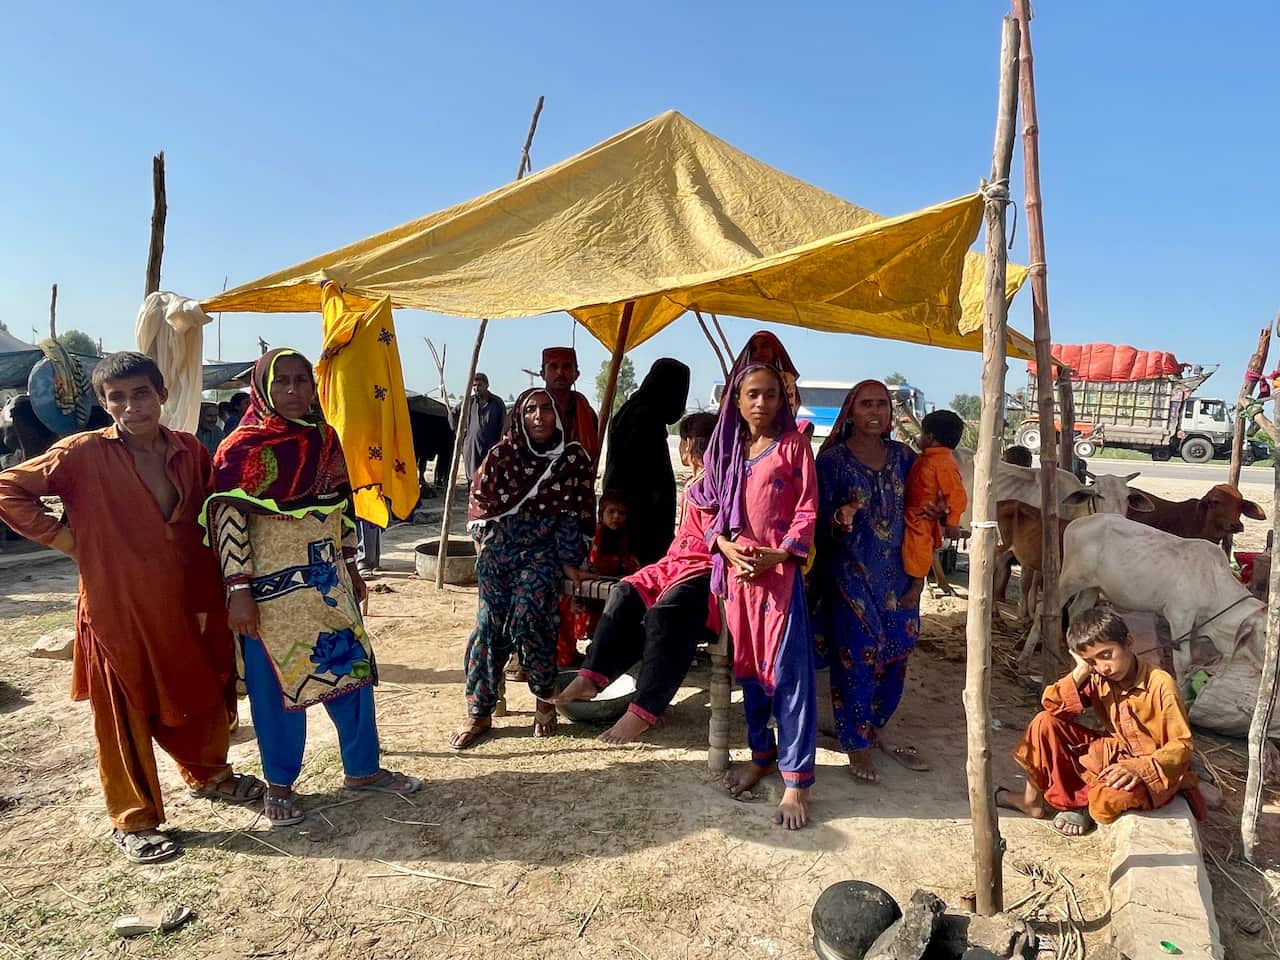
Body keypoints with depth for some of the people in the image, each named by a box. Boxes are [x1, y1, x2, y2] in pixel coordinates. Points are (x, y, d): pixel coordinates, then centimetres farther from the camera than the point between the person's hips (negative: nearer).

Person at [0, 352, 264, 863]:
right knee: (124, 716, 10)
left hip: (184, 605, 4)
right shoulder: (84, 454, -11)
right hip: (117, 608, -4)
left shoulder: (191, 452, 0)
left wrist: (208, 600, 4)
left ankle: (208, 773, 45)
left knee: (202, 697, 19)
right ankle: (133, 820, 28)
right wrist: (61, 536, -11)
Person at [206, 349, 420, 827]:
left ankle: (363, 769, 27)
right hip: (272, 586, -5)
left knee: (353, 668, 10)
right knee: (278, 684, 6)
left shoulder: (325, 438, 6)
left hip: (327, 579, 6)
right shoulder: (242, 447, -10)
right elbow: (227, 519, -13)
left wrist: (351, 569, 14)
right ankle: (279, 785, 26)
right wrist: (238, 591, -17)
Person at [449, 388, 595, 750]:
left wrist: (568, 562, -4)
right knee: (490, 621, -14)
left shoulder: (572, 458, 3)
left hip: (543, 551, -2)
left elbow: (571, 516, 1)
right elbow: (480, 502, 12)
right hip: (499, 549, 2)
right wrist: (484, 545, 6)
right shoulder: (502, 454, 6)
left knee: (527, 613, -23)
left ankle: (545, 698, -4)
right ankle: (479, 712, -5)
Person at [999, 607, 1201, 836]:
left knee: (1107, 799, -39)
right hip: (1111, 754, 6)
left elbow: (1183, 744, -17)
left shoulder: (1161, 685, -20)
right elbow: (1053, 707, -11)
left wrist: (1139, 768, -31)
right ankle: (1032, 801, 4)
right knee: (1045, 723, -10)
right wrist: (1080, 671, -19)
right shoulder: (1097, 679, -5)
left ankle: (1084, 806, 3)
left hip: (1152, 768, -6)